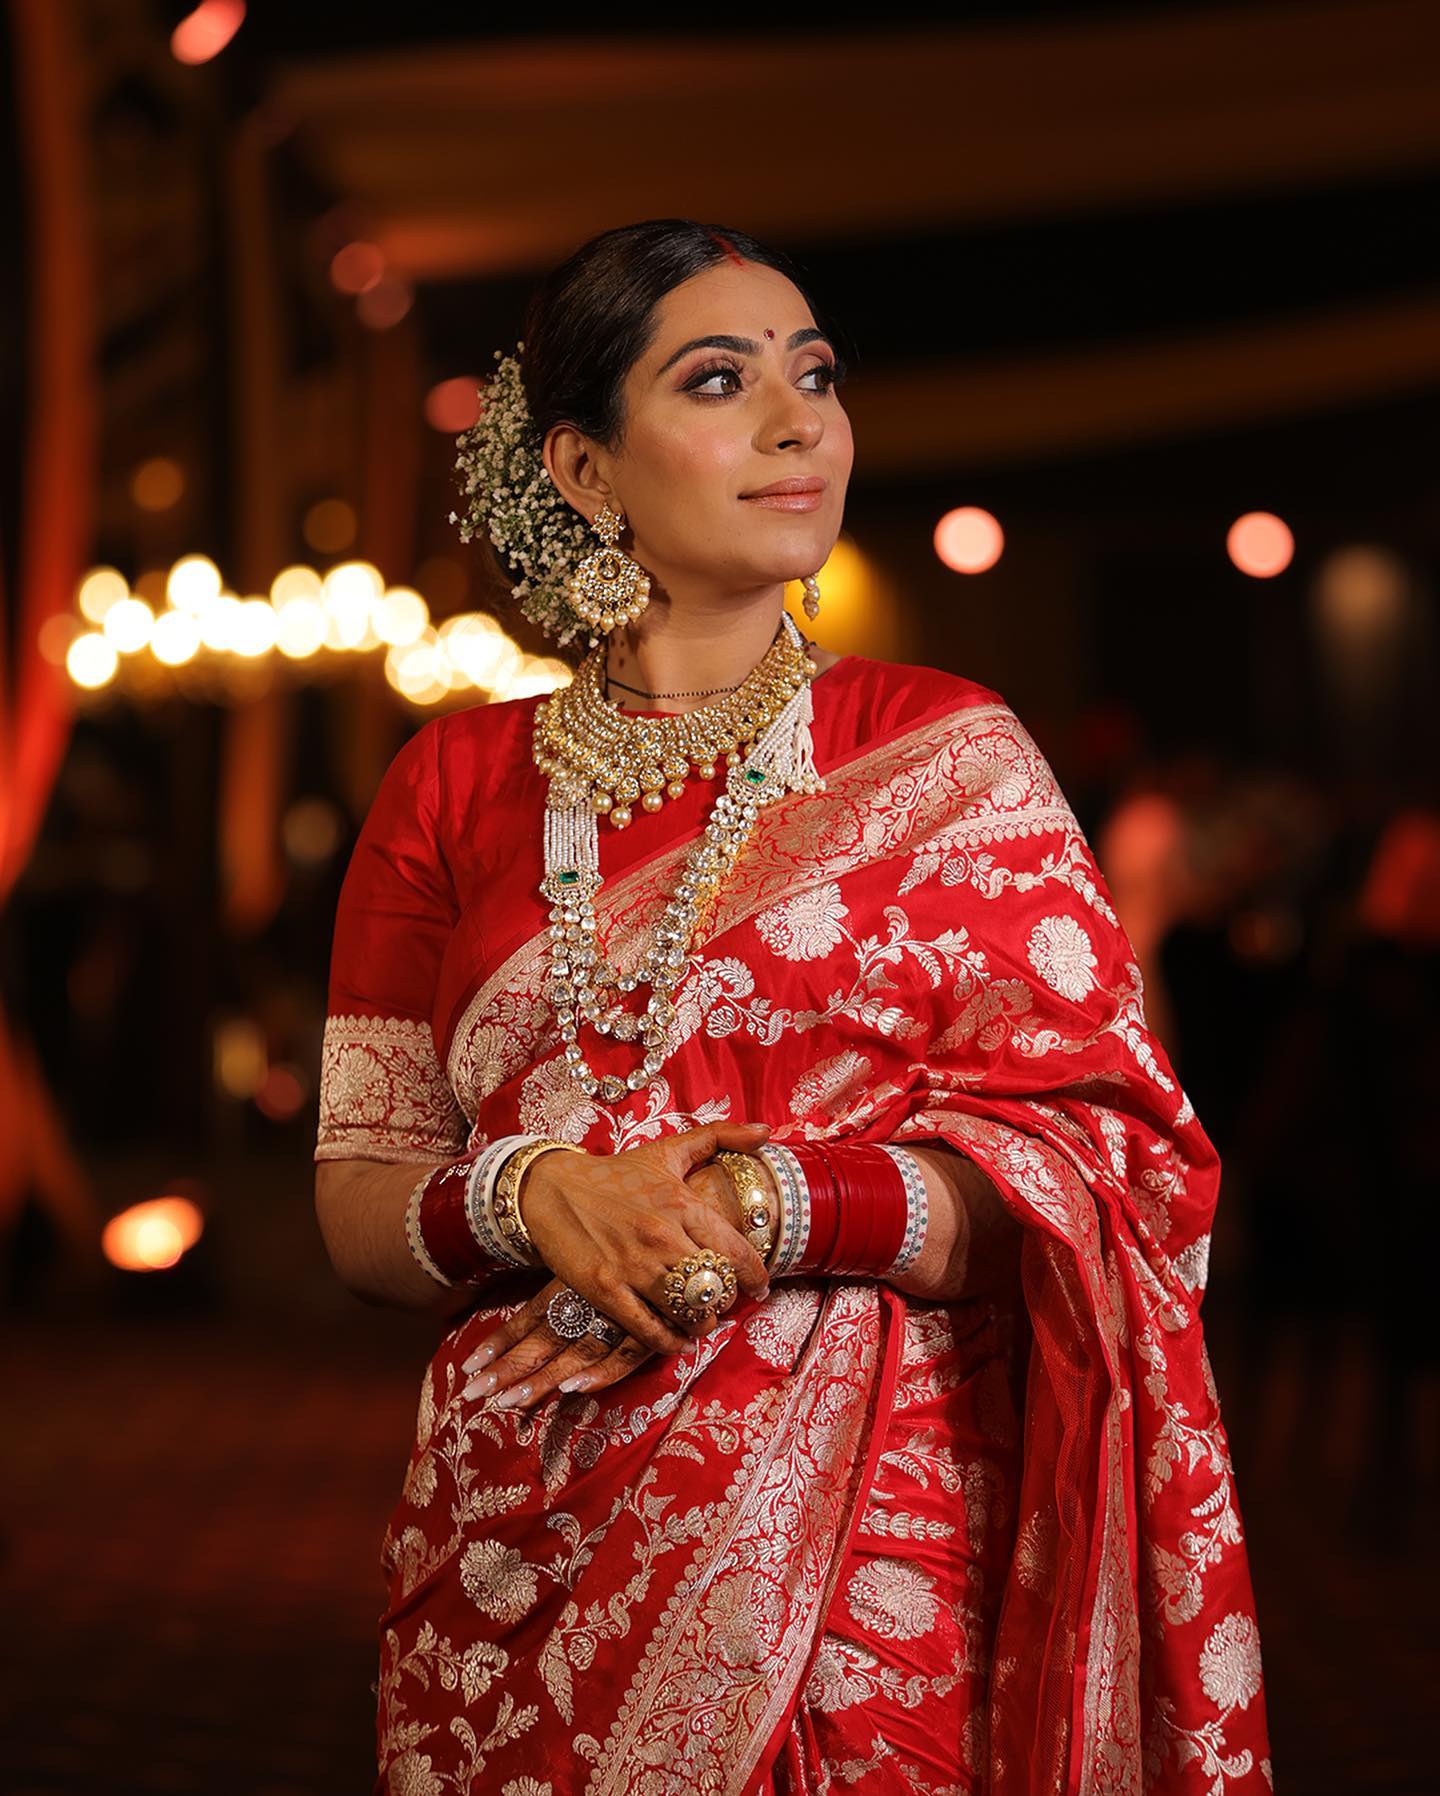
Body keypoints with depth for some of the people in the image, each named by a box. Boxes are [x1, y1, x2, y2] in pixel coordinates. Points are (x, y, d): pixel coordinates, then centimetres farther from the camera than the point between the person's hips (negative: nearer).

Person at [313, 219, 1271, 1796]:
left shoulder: (945, 754, 2)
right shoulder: (458, 784, 7)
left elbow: (1093, 1166, -5)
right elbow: (358, 1206, 6)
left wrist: (769, 1207, -19)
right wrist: (530, 1197, -15)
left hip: (872, 1555, -1)